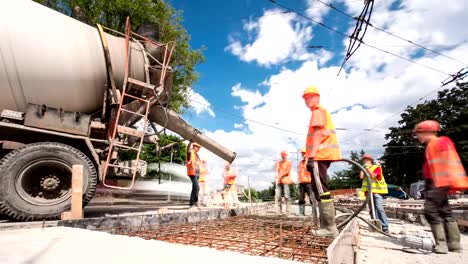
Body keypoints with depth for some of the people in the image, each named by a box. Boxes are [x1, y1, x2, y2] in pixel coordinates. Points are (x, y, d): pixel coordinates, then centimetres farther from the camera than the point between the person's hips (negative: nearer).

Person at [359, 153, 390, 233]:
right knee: (372, 210, 7)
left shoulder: (377, 167, 1)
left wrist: (367, 168, -11)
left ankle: (385, 227, -8)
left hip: (377, 191, -6)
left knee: (380, 209, -11)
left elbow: (373, 175, -14)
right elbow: (361, 177, 1)